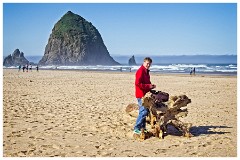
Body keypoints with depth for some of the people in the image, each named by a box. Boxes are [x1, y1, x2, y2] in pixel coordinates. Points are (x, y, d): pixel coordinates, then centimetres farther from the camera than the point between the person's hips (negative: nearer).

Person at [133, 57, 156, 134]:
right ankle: (136, 129, -8)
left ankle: (143, 127, 21)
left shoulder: (146, 71, 17)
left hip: (145, 95, 10)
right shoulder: (140, 71, -14)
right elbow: (137, 83, -22)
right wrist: (148, 86, -19)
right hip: (141, 95, -10)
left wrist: (151, 86, 8)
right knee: (144, 111, -12)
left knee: (145, 111, 13)